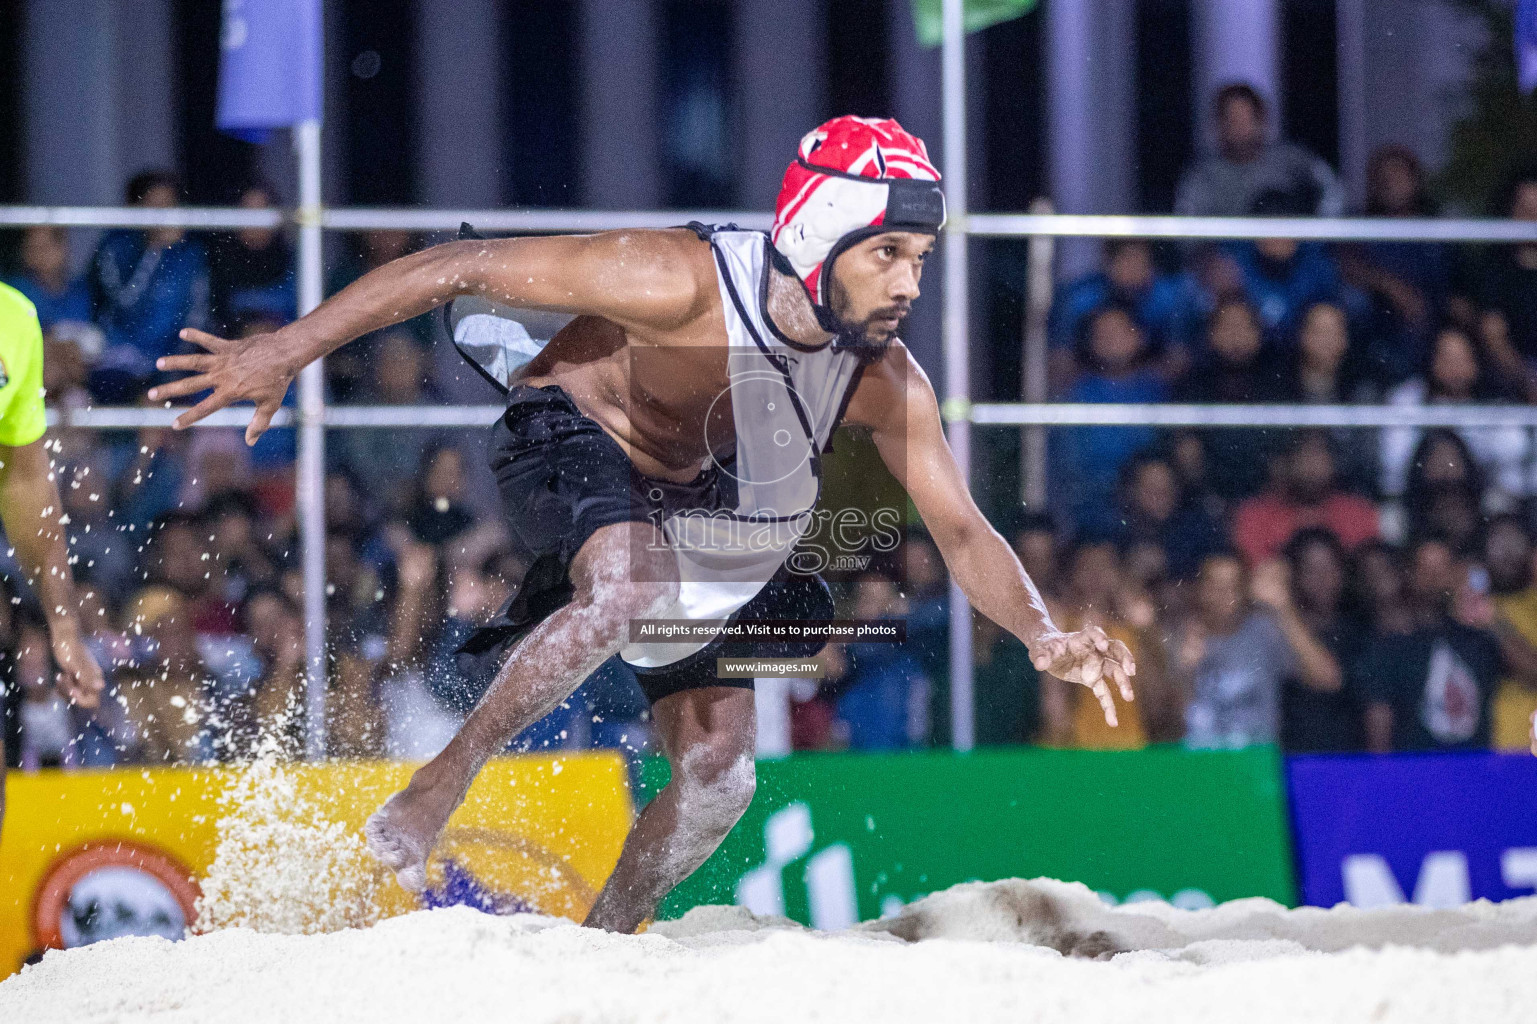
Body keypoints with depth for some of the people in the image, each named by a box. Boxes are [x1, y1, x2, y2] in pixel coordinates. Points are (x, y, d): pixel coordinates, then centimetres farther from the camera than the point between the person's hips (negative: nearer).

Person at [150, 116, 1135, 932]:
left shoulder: (887, 382, -18)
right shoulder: (686, 281, -35)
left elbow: (963, 532, -10)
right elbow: (466, 268, -31)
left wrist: (1044, 635, -30)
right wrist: (291, 348, -33)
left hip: (694, 519, 6)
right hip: (573, 445, -6)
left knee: (719, 776, 0)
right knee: (632, 585, -39)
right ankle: (432, 792, -27)